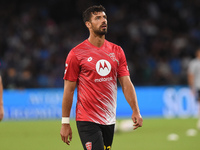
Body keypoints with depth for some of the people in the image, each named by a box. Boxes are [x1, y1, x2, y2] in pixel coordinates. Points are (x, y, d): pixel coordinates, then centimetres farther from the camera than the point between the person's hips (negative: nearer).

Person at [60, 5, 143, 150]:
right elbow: (69, 90, -3)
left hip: (109, 120, 5)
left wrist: (135, 111, -7)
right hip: (87, 120, -5)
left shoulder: (117, 51, 9)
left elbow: (126, 84, 6)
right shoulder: (76, 53, -5)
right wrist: (65, 123, -4)